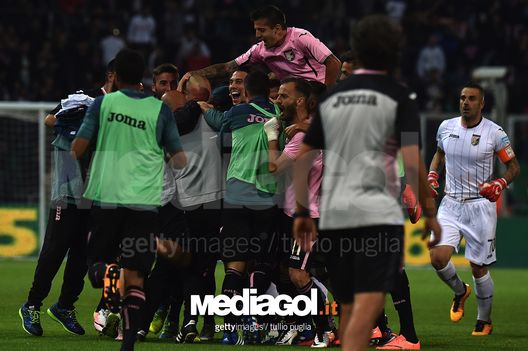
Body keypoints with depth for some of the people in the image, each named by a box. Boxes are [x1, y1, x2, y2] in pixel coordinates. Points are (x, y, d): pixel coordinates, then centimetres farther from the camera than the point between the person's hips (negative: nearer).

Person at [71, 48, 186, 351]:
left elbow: (77, 149, 4)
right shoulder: (161, 110, 4)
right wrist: (165, 158, 32)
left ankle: (106, 273, -22)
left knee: (98, 259, 14)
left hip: (107, 197, 0)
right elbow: (180, 160, 9)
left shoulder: (103, 103, 4)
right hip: (145, 201, 0)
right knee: (135, 277, 2)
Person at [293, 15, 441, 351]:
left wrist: (302, 212, 19)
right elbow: (412, 161, -9)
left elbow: (303, 157, 14)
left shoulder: (332, 97, 14)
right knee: (369, 304, -15)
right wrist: (430, 213, -1)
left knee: (349, 309, 14)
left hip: (332, 216, 6)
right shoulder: (399, 97, -1)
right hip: (378, 213, -6)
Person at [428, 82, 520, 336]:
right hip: (451, 204, 3)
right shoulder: (446, 127, 3)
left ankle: (484, 320, 21)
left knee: (479, 268, 1)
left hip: (480, 205, -3)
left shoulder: (494, 133, -9)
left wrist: (499, 184, -18)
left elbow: (513, 166, 0)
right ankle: (460, 291, 17)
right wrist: (432, 178, 7)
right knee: (438, 257, -15)